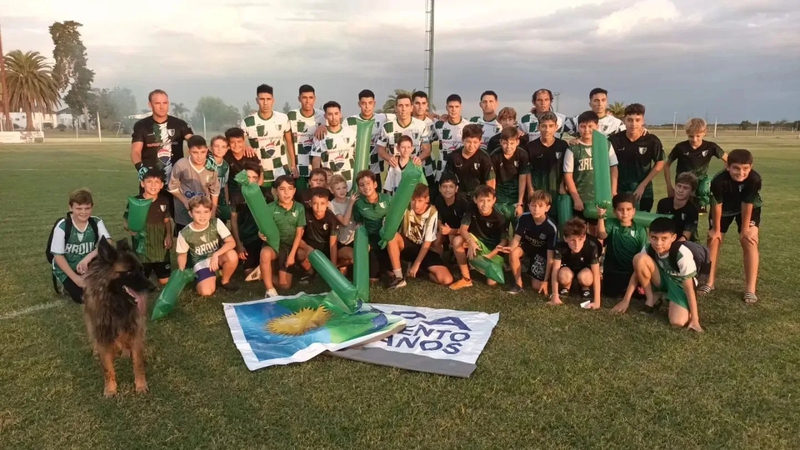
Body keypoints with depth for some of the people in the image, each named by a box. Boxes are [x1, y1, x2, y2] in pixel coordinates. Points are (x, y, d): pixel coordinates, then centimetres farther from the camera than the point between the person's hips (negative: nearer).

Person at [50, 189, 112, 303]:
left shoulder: (97, 223, -10)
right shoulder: (62, 226, -17)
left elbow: (109, 243, -24)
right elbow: (58, 256, -14)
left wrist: (88, 257, -39)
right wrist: (75, 278, -19)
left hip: (88, 266, 2)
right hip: (66, 268, -2)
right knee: (84, 296, -18)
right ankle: (65, 285, 10)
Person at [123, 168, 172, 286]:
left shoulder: (164, 200, -2)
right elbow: (125, 223, -5)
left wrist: (169, 235, -5)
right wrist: (131, 229, -26)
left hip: (161, 249, 3)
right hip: (142, 250, -2)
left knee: (165, 280, 9)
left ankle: (154, 269, 40)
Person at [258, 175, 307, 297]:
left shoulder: (299, 208, -5)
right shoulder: (270, 208, -11)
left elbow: (299, 233, -2)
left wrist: (292, 254, -8)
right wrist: (261, 234, -36)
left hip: (290, 246, 2)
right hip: (274, 244, -2)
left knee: (284, 285, -4)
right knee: (265, 253, -40)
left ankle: (265, 274, 28)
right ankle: (270, 290, -23)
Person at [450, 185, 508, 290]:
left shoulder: (499, 218, -24)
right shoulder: (472, 210, -16)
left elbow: (504, 241, -20)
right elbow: (463, 229, -19)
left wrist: (489, 256, -34)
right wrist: (470, 242, -40)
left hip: (493, 248, -3)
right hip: (476, 241, 3)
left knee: (492, 282, -15)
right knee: (457, 241, -29)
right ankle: (466, 279, -16)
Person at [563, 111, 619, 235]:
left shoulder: (606, 146, 3)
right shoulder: (573, 149, -4)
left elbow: (613, 168, 6)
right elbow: (568, 175, -5)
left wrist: (613, 192, -1)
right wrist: (576, 198, -10)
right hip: (581, 199, -2)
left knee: (599, 232, 11)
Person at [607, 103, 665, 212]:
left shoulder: (652, 141, -12)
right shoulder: (614, 139, -13)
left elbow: (659, 164, -1)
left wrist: (643, 185, -4)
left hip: (643, 190, 0)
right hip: (619, 189, 0)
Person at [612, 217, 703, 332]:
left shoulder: (683, 255, -30)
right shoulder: (649, 249, -18)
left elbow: (689, 287, -26)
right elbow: (637, 272, -8)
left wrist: (694, 319, -26)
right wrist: (626, 300, -9)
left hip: (680, 285, -4)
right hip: (662, 279, 4)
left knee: (678, 322, -31)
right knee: (639, 258, -26)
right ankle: (651, 299, -6)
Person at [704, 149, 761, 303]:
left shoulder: (755, 179, -36)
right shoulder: (719, 180, -37)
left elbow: (747, 205, -25)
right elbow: (716, 205, -23)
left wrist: (745, 230, -14)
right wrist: (716, 229, -11)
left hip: (748, 208, -1)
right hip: (724, 208, 1)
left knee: (749, 241, -13)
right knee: (714, 240, 1)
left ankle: (750, 289, -10)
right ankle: (710, 283, 14)